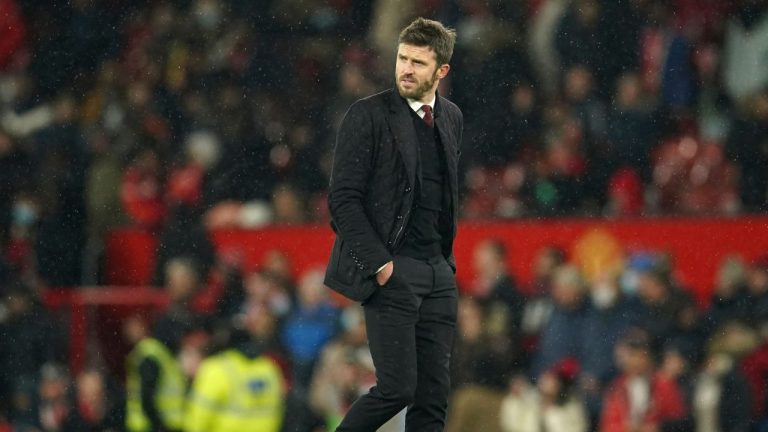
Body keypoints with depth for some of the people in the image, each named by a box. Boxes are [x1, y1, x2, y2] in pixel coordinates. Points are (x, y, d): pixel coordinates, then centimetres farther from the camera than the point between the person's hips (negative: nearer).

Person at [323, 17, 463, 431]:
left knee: (433, 396, 3)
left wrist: (446, 258, 13)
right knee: (396, 388, -12)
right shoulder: (368, 115, -6)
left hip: (438, 272, 6)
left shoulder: (451, 118, 14)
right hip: (391, 271, -6)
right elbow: (343, 199, -9)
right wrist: (377, 263, -16)